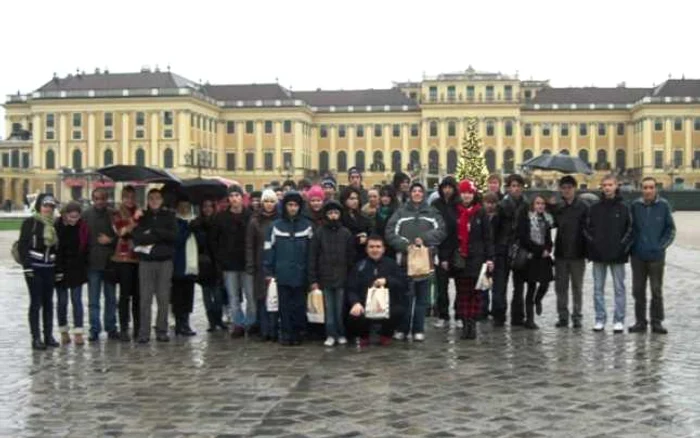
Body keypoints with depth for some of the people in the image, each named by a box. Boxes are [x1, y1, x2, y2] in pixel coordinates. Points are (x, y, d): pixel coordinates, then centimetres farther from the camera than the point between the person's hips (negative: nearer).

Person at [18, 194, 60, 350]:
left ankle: (49, 335, 15)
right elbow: (22, 245, -8)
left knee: (48, 302, 9)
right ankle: (36, 338, 1)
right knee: (36, 302, -3)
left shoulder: (54, 225, 11)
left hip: (49, 268, 5)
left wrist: (58, 269, 11)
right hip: (34, 268, -5)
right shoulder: (30, 222, -5)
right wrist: (27, 266, -14)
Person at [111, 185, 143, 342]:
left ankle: (138, 328, 12)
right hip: (123, 257, -4)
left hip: (138, 257, 4)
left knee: (138, 294, 5)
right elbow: (122, 231, -14)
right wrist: (134, 219, -23)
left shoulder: (140, 212, 14)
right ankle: (123, 329, 1)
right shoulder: (117, 214, 2)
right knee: (125, 294, -3)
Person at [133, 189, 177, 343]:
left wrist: (152, 232, -10)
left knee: (163, 298, 2)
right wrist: (160, 237, -12)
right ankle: (144, 333, 0)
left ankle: (162, 331, 9)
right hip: (146, 261, 0)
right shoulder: (142, 216, 8)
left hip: (165, 261, 1)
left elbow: (173, 235, -5)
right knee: (145, 298, -3)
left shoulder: (169, 216, 9)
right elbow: (137, 236, -6)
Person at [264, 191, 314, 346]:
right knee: (285, 305, 4)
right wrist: (269, 272, -1)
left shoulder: (307, 226, 4)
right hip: (282, 273, 0)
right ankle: (286, 333, 12)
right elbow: (269, 249, 4)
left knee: (299, 305, 4)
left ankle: (297, 333, 14)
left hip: (300, 273, 0)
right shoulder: (276, 226, 3)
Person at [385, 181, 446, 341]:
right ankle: (403, 328, 8)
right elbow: (391, 232, -2)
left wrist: (424, 239, -15)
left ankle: (418, 330, 10)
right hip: (405, 258, -1)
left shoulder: (432, 213, 9)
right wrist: (404, 245, -16)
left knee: (422, 297, 5)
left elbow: (441, 230, -2)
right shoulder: (401, 212, 6)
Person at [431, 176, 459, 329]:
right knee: (441, 285, 4)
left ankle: (460, 316, 15)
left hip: (457, 251, -1)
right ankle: (443, 316, 11)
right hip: (441, 251, 1)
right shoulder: (435, 205, 3)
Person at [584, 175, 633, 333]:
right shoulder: (594, 208, 6)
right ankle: (600, 320, 12)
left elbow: (630, 230, 0)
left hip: (617, 255, -2)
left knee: (619, 288, 2)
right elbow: (587, 228, 7)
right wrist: (592, 244, -4)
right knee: (598, 288, 6)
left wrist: (623, 246, -9)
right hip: (598, 255, 2)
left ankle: (619, 321, 7)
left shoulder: (623, 208, 1)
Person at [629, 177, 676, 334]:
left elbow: (671, 229, 1)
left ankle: (657, 322, 13)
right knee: (638, 290, 7)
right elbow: (631, 228, 9)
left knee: (657, 290, 4)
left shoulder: (663, 205, -3)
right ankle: (640, 322, 17)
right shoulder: (635, 206, 1)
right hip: (638, 256, 2)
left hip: (656, 256, -2)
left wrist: (661, 245, -6)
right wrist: (632, 245, 0)